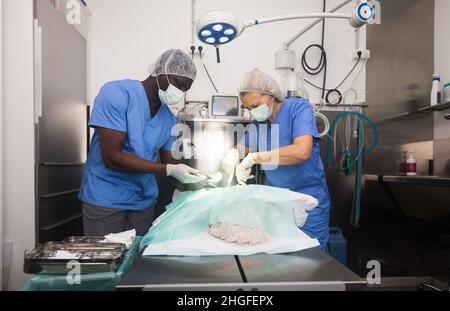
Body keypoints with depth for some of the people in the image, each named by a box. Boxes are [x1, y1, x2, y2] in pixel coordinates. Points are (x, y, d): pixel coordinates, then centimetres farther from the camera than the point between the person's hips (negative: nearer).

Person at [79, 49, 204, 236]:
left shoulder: (170, 119, 2)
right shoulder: (116, 93, -16)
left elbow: (168, 162, 5)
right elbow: (111, 157, -22)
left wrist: (193, 177, -14)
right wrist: (170, 170, -25)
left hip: (143, 201, 6)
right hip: (105, 198, -5)